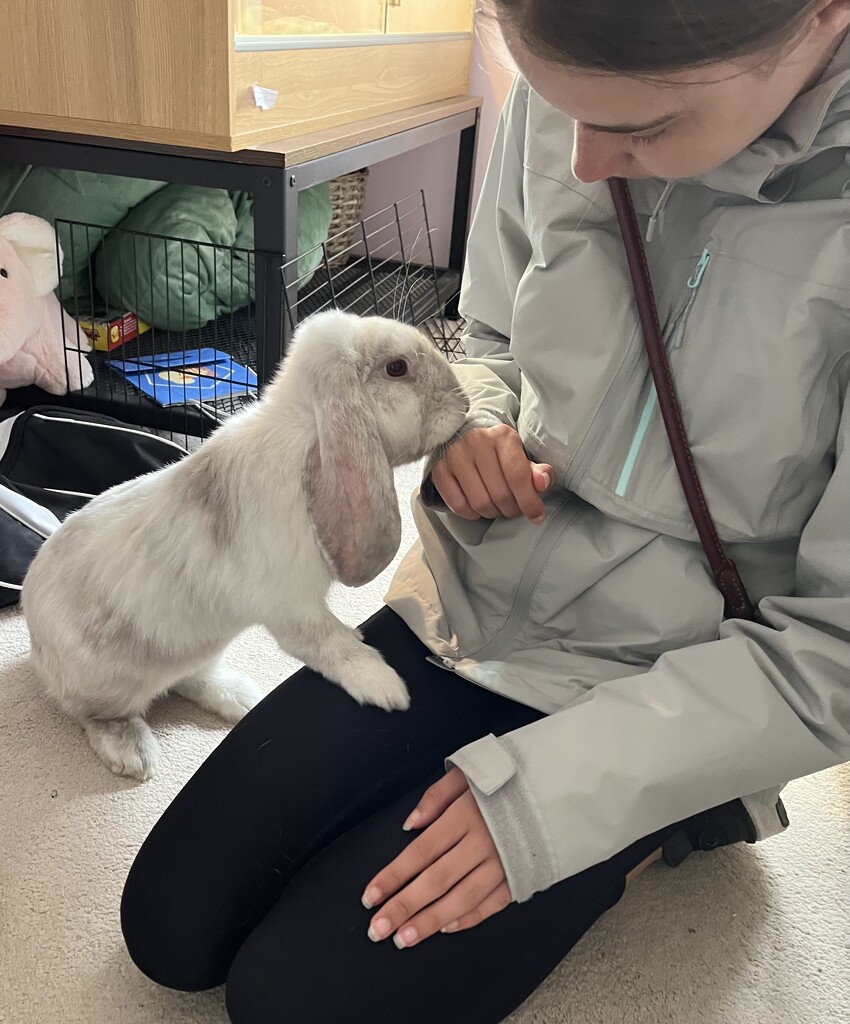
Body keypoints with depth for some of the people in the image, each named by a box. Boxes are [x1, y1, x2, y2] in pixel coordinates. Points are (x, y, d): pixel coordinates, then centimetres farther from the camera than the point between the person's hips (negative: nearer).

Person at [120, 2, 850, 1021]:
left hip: (641, 695, -4)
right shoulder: (559, 100, -8)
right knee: (168, 928, 6)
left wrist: (548, 783, -20)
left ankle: (646, 826, 11)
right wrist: (477, 429, -13)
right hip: (458, 610, 5)